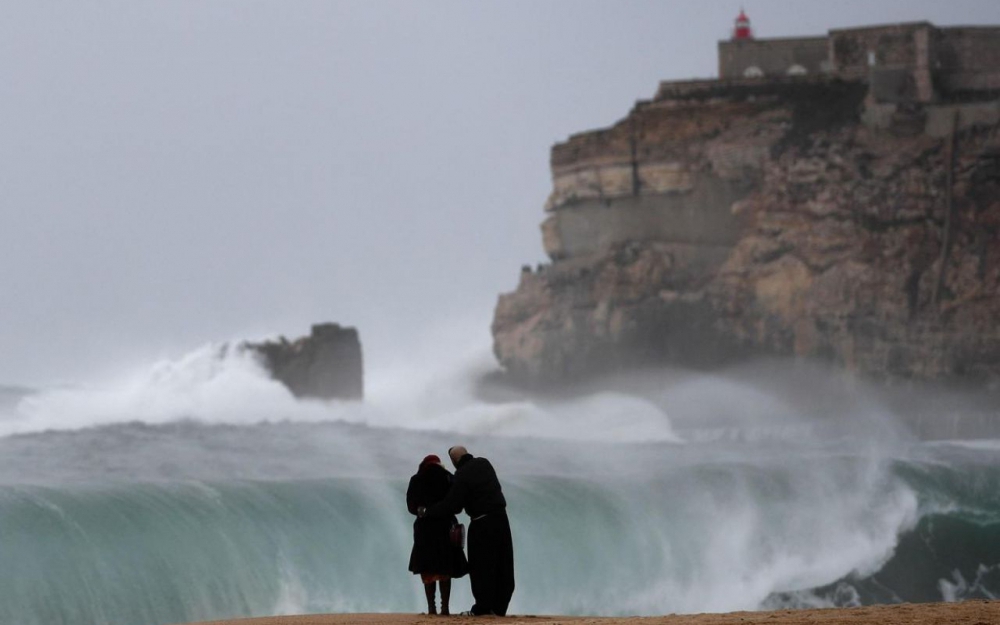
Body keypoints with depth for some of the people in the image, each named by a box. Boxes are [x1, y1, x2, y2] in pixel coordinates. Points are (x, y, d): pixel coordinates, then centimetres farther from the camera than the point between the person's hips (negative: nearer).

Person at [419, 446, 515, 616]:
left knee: (481, 566, 0)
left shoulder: (463, 476, -15)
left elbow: (451, 505, -16)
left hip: (482, 524, -7)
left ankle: (483, 607, -2)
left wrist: (426, 512, -3)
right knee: (502, 565, 7)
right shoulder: (484, 464, 6)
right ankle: (500, 606, 8)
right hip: (500, 517, 7)